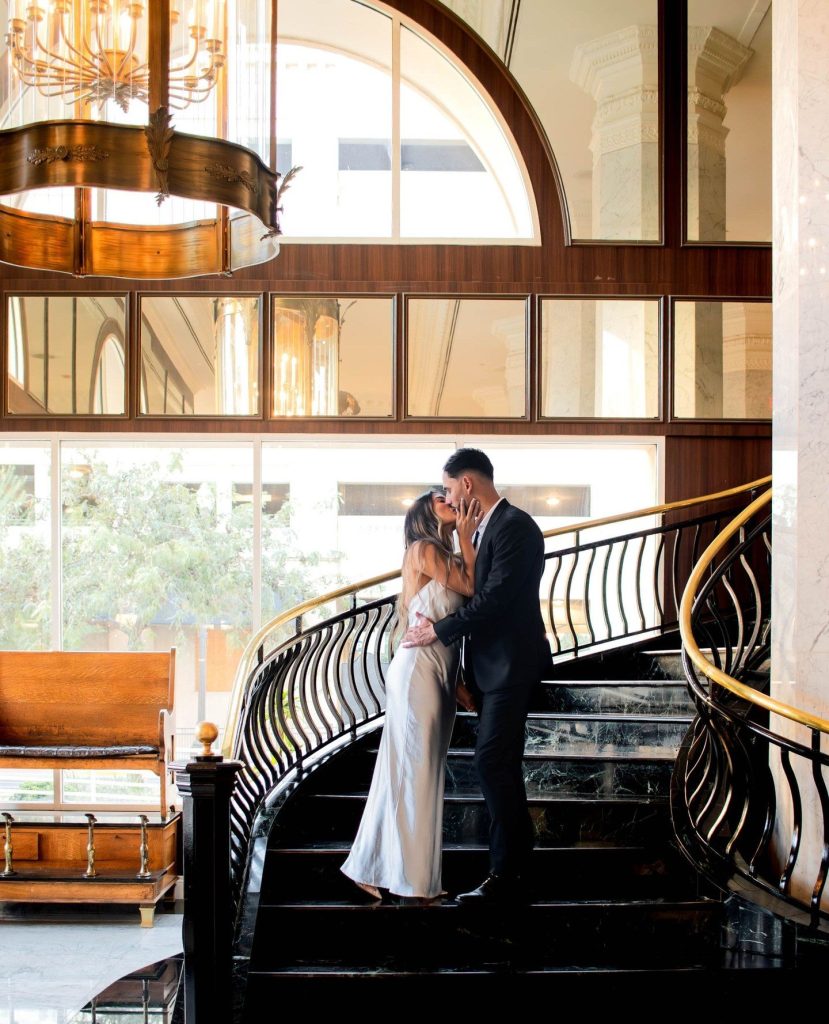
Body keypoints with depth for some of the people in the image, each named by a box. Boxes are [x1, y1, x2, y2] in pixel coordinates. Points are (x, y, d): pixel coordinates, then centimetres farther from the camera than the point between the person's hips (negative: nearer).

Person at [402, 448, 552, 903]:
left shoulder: (514, 526, -16)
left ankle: (506, 874, -4)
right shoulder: (485, 527, 14)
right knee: (499, 759, 17)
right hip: (491, 664, 10)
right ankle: (520, 838, 33)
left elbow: (496, 596, -22)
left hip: (511, 664, -10)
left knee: (493, 760, -10)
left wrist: (440, 630, -16)